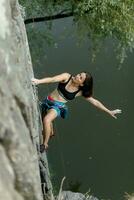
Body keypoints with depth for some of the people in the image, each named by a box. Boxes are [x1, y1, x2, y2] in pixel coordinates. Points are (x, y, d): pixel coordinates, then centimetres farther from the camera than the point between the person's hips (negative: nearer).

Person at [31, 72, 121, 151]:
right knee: (46, 120, 27)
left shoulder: (81, 92, -12)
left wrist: (109, 111, -5)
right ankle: (51, 133, 63)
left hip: (58, 107, -3)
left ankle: (45, 144, -14)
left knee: (46, 120, -32)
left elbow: (95, 102, -5)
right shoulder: (67, 77, -12)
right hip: (48, 101, 3)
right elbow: (53, 79, -25)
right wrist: (38, 81, -41)